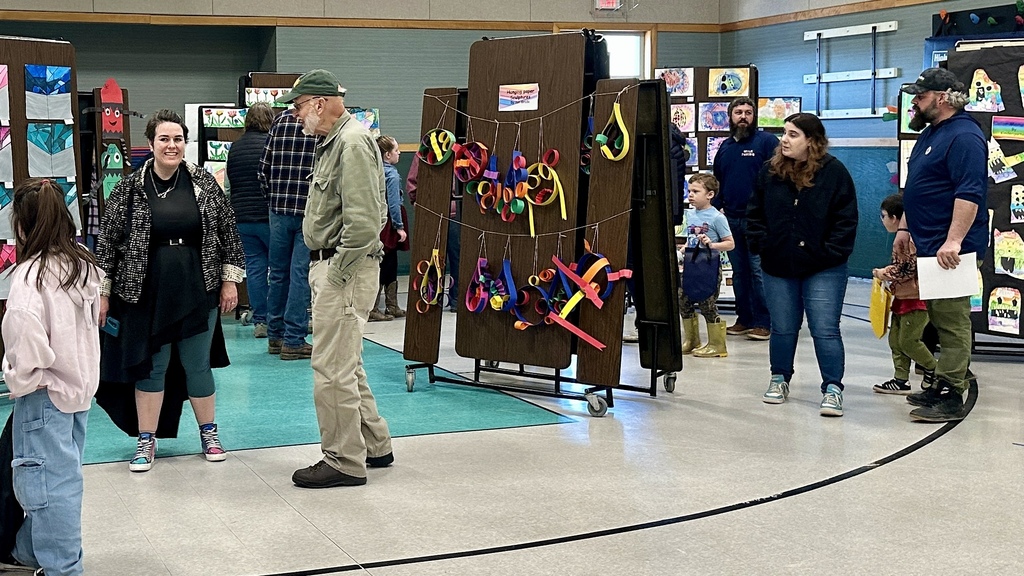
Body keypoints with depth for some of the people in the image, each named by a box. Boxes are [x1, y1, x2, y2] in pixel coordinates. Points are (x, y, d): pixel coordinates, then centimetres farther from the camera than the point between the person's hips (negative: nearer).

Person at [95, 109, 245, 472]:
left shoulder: (205, 184, 0)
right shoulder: (130, 189, -3)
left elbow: (228, 232, 5)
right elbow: (107, 243, 1)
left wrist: (230, 280, 3)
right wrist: (103, 293, 0)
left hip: (197, 294, 1)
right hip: (147, 296, -1)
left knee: (198, 366, 10)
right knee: (150, 367, 7)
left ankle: (208, 433, 26)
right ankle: (146, 441, 19)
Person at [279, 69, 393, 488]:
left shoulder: (353, 143, -16)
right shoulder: (331, 143, 18)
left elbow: (362, 222, -24)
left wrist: (336, 274, -19)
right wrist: (323, 270, 16)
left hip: (345, 270, -11)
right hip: (329, 265, 11)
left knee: (332, 368, -6)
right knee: (345, 364, 17)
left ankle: (345, 462, 3)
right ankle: (374, 446, 28)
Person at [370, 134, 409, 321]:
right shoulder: (392, 175, -15)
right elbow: (393, 203, -18)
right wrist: (400, 227, -13)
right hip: (389, 223, -9)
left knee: (391, 265, 15)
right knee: (384, 266, -4)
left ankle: (392, 307, 22)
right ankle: (372, 309, -3)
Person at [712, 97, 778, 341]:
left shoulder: (767, 141, -4)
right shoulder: (725, 147, 16)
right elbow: (717, 182, 23)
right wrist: (715, 208, 11)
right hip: (732, 218, 7)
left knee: (758, 271, -6)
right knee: (739, 272, 11)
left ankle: (762, 322, -1)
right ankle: (744, 319, 19)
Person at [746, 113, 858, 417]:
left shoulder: (834, 172, -6)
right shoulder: (770, 172, 4)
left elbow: (846, 219, -6)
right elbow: (755, 214, 9)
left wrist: (831, 253, -12)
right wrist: (762, 245, -2)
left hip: (823, 269, -3)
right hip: (778, 267, 4)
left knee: (825, 330, -5)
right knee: (783, 329, 13)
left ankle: (832, 388, 1)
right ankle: (779, 379, 29)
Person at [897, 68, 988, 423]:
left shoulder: (964, 136, -14)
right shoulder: (930, 134, 18)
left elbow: (969, 193, -23)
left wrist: (953, 241, -28)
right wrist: (905, 229, 23)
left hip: (951, 250, -10)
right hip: (929, 246, 10)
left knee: (951, 321, -9)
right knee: (940, 319, 14)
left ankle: (949, 396, -7)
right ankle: (944, 385, 21)